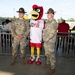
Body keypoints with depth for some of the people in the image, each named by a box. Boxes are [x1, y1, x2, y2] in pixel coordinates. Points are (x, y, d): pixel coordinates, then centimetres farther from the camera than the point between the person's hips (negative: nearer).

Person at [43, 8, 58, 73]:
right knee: (47, 53, 19)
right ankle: (48, 63, 36)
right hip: (46, 41, 9)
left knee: (51, 54, -3)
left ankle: (53, 67, 8)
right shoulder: (47, 22, 13)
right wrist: (44, 37, 11)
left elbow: (52, 33, -18)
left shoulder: (54, 22, -14)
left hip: (50, 41, -9)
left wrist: (47, 39, -14)